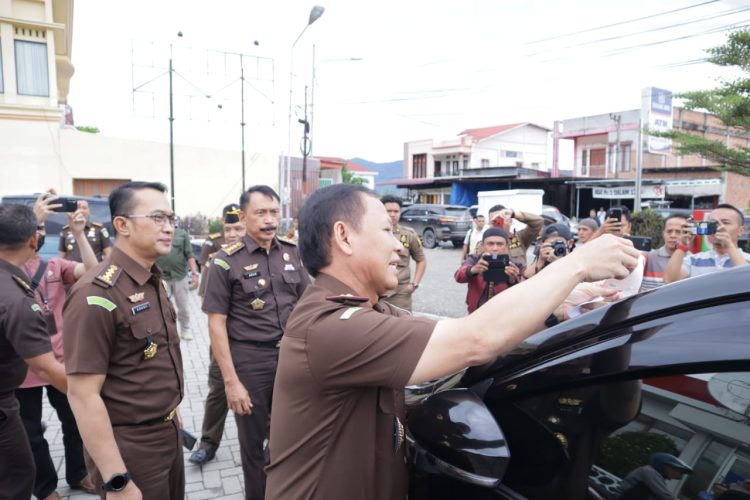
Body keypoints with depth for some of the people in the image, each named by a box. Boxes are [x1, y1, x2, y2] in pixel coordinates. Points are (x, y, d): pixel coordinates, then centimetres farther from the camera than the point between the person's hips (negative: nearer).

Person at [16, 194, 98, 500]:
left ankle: (78, 474, 38)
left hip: (61, 361, 3)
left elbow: (91, 272, -16)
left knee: (75, 421, 16)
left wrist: (79, 233, -24)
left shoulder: (55, 266, 1)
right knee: (31, 433, 13)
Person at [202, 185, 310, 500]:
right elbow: (216, 324, -8)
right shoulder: (227, 261, -8)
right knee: (253, 442, 14)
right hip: (249, 360, -3)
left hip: (292, 355, 4)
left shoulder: (292, 253, 3)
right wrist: (230, 380, -12)